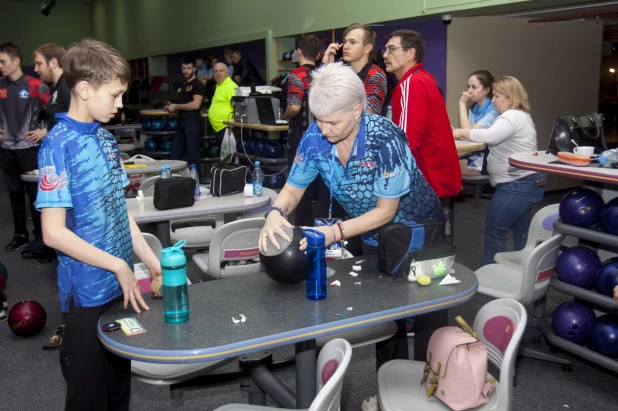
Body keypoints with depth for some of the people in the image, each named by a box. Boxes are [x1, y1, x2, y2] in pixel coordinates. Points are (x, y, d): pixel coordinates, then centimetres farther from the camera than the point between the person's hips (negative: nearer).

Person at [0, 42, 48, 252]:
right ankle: (20, 235, 22)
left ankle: (40, 235, 14)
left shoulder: (35, 85, -8)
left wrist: (46, 130, -9)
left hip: (29, 147, -4)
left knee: (34, 191, 3)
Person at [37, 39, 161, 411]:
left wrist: (151, 260, 5)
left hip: (121, 284, 7)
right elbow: (54, 232, -19)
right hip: (88, 292, -7)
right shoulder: (59, 146, -17)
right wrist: (118, 265, -16)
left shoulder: (105, 138, 5)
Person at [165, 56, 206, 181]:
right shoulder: (182, 85, 20)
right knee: (175, 156, 10)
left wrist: (176, 106, -8)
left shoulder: (198, 85, -5)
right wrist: (172, 109, 5)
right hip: (182, 123, 9)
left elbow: (196, 105, -17)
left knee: (193, 156, -6)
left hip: (193, 123, -9)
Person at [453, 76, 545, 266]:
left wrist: (461, 132, -18)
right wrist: (466, 134, 4)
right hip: (527, 183, 11)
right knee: (521, 233, 14)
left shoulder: (512, 116, -15)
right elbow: (495, 140, 16)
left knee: (494, 230, -2)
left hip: (517, 185, -11)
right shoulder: (520, 115, 20)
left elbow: (489, 136, -30)